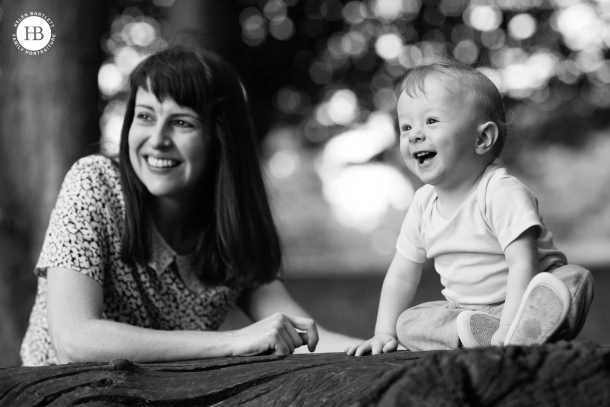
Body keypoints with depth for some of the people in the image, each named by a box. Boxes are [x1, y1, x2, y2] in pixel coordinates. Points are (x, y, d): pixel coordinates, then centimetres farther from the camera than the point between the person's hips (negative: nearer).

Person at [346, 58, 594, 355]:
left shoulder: (501, 193, -18)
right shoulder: (424, 203, 2)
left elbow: (522, 265, -27)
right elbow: (401, 275, 11)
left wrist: (508, 329, -37)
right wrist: (384, 334, 0)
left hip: (516, 303, -6)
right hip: (464, 309, 6)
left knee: (574, 279, -31)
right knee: (408, 323, -16)